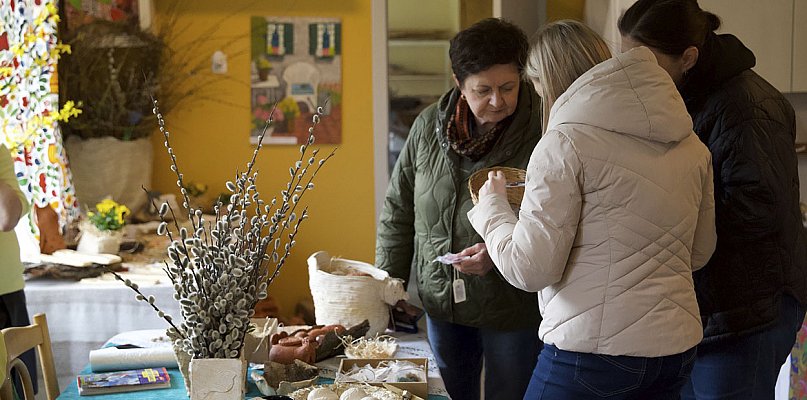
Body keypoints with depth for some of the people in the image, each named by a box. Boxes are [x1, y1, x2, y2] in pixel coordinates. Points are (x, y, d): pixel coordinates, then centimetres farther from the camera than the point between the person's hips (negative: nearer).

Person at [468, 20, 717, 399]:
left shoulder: (566, 143, -13)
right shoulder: (690, 144, 7)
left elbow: (530, 268, -14)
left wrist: (491, 207, 3)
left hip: (593, 350, -7)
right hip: (677, 348, 7)